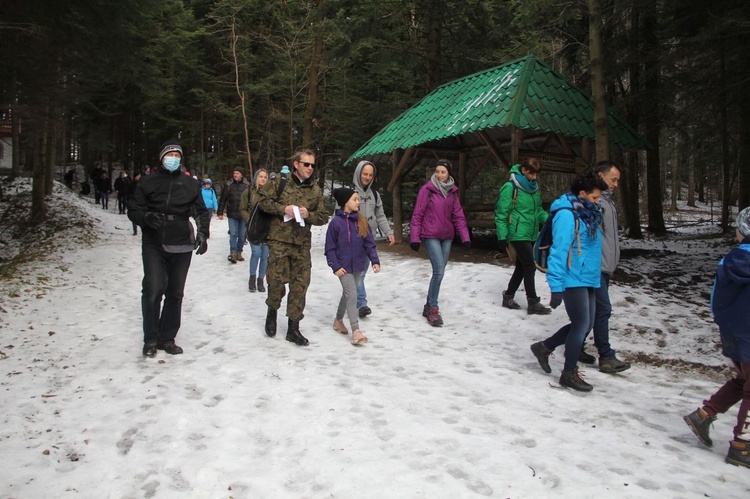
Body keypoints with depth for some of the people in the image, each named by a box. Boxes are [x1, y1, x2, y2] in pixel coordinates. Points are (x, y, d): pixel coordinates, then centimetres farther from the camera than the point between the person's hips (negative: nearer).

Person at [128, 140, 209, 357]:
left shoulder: (190, 184, 9)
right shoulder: (148, 182, 4)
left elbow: (201, 211, 11)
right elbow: (133, 209, 4)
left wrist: (202, 233, -5)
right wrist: (146, 217, -18)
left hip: (182, 246, 2)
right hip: (154, 245, -2)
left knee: (175, 293, 7)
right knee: (153, 289, -13)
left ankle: (167, 338, 21)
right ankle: (151, 339, 5)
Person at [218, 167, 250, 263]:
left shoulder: (247, 185, 2)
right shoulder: (229, 185, 4)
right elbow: (222, 199, 6)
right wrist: (220, 212, 3)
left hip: (244, 215, 0)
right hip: (232, 215, 0)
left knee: (242, 235, 7)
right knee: (233, 234, -7)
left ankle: (239, 252, 19)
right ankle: (233, 253, -9)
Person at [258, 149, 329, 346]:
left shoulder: (316, 190, 8)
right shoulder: (280, 182, -1)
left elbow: (323, 217, 10)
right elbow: (263, 200, 1)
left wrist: (308, 215, -10)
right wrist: (283, 209, -13)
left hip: (302, 243, 3)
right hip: (279, 240, -3)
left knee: (300, 285, 2)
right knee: (277, 280, -3)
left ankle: (293, 328, 13)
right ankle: (272, 310, 29)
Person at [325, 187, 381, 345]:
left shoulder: (362, 221, 3)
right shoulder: (336, 222, -11)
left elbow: (369, 244, 5)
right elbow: (330, 248, -8)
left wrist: (375, 260, -6)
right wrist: (335, 266, -12)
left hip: (358, 266, 5)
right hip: (343, 267, -5)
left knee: (348, 294, 18)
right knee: (352, 295, -11)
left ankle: (338, 320, 38)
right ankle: (355, 331, -10)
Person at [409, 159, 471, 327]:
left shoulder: (452, 192, 7)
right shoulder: (427, 189, -8)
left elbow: (458, 216, 8)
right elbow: (417, 215, -7)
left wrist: (465, 236, 1)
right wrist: (414, 237, -10)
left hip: (447, 236, 5)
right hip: (430, 236, -5)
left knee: (439, 271, 9)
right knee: (439, 271, -14)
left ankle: (429, 306, 23)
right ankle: (433, 309, -2)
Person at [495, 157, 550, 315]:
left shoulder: (534, 188, 10)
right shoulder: (510, 187, -12)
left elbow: (538, 210, 18)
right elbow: (501, 214, -12)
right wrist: (502, 237, -15)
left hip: (531, 235, 8)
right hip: (518, 235, -8)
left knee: (522, 267, 13)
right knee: (530, 267, -7)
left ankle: (508, 296, 26)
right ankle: (533, 303, 3)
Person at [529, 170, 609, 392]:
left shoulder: (588, 213, 12)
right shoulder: (566, 215, -17)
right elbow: (559, 251, -21)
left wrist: (590, 278, 18)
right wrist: (556, 287, -22)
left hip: (587, 279, 9)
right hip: (572, 280, -9)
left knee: (585, 325, 13)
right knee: (581, 324, -2)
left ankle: (544, 347, 28)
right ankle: (569, 373, 14)